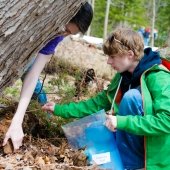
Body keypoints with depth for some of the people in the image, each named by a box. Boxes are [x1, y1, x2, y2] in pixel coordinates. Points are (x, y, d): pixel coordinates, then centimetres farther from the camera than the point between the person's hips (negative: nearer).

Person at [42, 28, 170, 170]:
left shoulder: (158, 79, -22)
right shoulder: (124, 76, 3)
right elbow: (98, 103, 9)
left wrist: (122, 122, -35)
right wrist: (59, 109, 7)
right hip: (138, 144, 8)